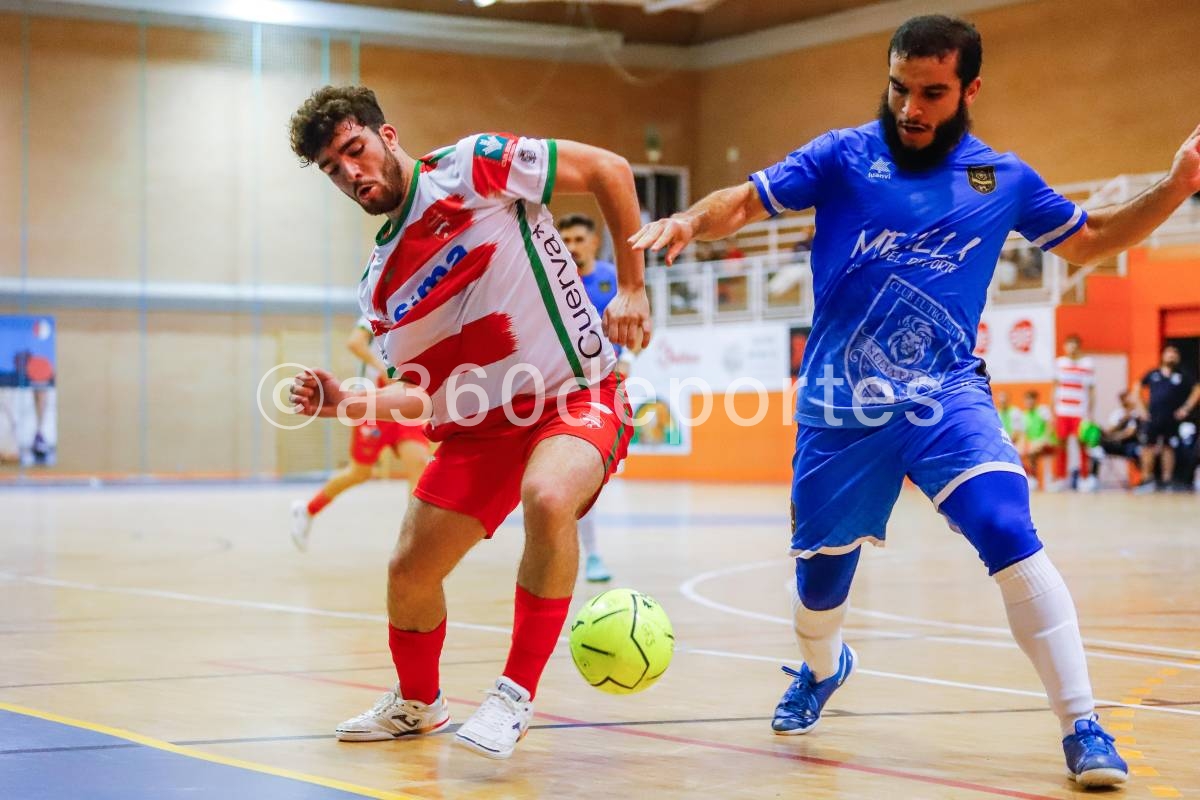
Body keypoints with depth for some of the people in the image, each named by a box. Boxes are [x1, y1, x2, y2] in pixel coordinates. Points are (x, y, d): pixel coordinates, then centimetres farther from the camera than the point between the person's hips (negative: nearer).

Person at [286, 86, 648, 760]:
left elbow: (610, 170, -8)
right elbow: (426, 393, 13)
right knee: (410, 573, 5)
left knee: (548, 499, -37)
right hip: (481, 424, 7)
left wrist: (632, 287, -11)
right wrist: (346, 402, -5)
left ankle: (517, 694, -20)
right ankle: (418, 703, 37)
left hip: (578, 396, -6)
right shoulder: (379, 286, 9)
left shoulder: (471, 168, -10)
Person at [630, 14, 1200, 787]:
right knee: (820, 571, 10)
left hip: (947, 394, 0)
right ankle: (822, 668, 48)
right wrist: (690, 222, -26)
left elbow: (1088, 240, 16)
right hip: (841, 404, 1)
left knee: (1008, 534, -24)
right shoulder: (843, 155, -2)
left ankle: (1083, 726, -14)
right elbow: (745, 202, -4)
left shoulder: (1003, 178, 3)